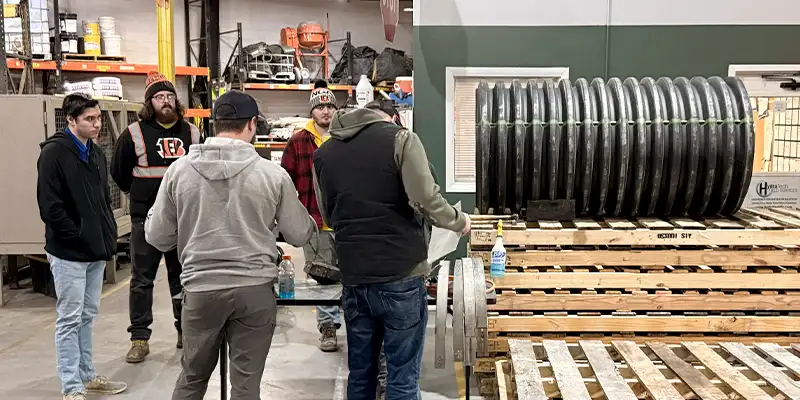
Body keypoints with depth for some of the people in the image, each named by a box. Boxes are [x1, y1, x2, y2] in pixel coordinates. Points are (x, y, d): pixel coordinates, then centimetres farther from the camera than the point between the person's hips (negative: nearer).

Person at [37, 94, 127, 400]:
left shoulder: (95, 153, 12)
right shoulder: (54, 153, -12)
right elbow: (49, 206, -17)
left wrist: (109, 237, 9)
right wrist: (78, 236, -15)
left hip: (96, 251, 7)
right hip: (69, 252, -7)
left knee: (87, 316, 16)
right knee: (69, 319, 0)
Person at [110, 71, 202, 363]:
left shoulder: (191, 133, 6)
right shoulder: (135, 133, -4)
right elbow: (119, 172, 8)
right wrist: (139, 194, 10)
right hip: (146, 219, -3)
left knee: (183, 277, 12)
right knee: (142, 280, 2)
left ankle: (185, 331, 24)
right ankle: (139, 339, 10)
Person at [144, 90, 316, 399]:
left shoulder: (179, 169, -4)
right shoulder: (272, 173, -7)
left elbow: (157, 237, 2)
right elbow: (299, 236, 1)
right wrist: (312, 222, 24)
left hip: (200, 288, 2)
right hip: (255, 289, -1)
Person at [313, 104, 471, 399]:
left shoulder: (323, 154, 10)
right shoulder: (399, 139, -5)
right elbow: (426, 201, -13)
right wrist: (459, 221, 4)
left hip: (353, 276, 5)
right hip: (400, 273, -4)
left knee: (360, 373, 15)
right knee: (403, 376, 5)